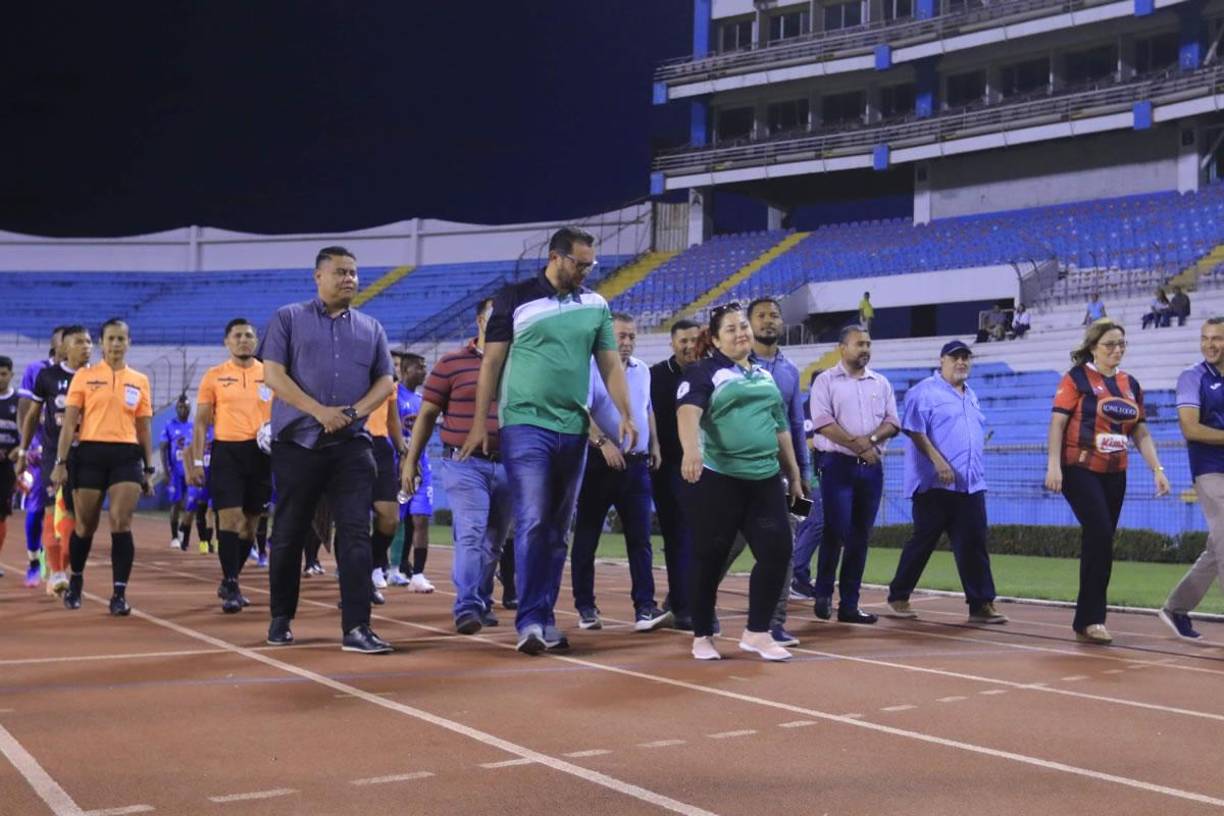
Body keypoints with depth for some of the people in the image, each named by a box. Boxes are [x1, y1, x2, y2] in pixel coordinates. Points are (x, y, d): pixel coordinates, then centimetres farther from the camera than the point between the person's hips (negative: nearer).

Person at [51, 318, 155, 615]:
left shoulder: (140, 381, 10)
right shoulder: (84, 376, 4)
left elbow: (144, 428, 14)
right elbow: (69, 422, 2)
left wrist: (149, 469, 10)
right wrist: (60, 462, -5)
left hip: (127, 456, 1)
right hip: (90, 453, -1)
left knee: (121, 524, -10)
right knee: (85, 525, 9)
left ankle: (119, 593, -6)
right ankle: (76, 579, 35)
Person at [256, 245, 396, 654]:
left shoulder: (371, 328, 15)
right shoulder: (289, 318, 6)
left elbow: (385, 381, 12)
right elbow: (273, 374, -3)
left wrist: (355, 411, -7)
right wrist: (320, 412, -13)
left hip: (352, 445, 2)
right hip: (297, 443, -2)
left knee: (356, 533, -7)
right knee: (288, 534, 6)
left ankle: (357, 628, -7)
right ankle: (281, 620, 21)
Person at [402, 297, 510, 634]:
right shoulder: (452, 363, 1)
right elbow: (427, 414, 5)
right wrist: (411, 461, 2)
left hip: (508, 465, 4)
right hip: (465, 464, -4)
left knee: (493, 542, 12)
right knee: (471, 534, -17)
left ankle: (482, 603, 27)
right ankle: (467, 608, -18)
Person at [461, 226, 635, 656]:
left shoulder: (596, 305, 9)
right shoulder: (515, 298, -1)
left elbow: (610, 363, 11)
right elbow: (491, 362, 1)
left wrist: (625, 415, -1)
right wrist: (479, 423, -2)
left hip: (574, 430, 4)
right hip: (525, 425, -4)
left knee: (557, 530, 8)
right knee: (532, 523, -11)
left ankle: (546, 619, 16)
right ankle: (529, 621, -8)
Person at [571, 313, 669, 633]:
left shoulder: (642, 370, 14)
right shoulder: (591, 366, -6)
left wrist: (654, 445, 15)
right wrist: (603, 442, -26)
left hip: (636, 464, 5)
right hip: (599, 462, -5)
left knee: (640, 538, 0)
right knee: (586, 537, 3)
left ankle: (645, 608, -1)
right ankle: (585, 607, 13)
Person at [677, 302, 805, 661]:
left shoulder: (766, 375, 19)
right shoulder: (703, 372, -2)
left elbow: (780, 427, 24)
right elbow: (688, 412, -20)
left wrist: (794, 474, 22)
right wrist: (692, 449, -39)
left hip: (766, 479, 6)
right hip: (717, 479, -6)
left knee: (777, 551, -1)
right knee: (710, 558, 1)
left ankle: (756, 632, 11)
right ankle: (702, 636, 15)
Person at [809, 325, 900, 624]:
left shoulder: (881, 383, 13)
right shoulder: (826, 381, 0)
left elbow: (893, 422, 6)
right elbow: (822, 422, -11)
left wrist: (870, 439, -13)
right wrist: (857, 444, -14)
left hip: (871, 467, 4)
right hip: (838, 464, -4)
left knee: (860, 537, 5)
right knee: (835, 531, -8)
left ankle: (849, 605, 10)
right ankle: (823, 593, 11)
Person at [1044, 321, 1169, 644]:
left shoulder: (1131, 385, 12)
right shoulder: (1076, 379, -5)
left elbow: (1141, 433, 15)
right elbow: (1057, 423, -10)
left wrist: (1157, 469, 5)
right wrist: (1054, 465, -20)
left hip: (1115, 474, 6)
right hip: (1080, 469, -6)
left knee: (1099, 541, 7)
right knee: (1100, 536, -16)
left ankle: (1086, 621, 15)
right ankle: (1090, 619, -8)